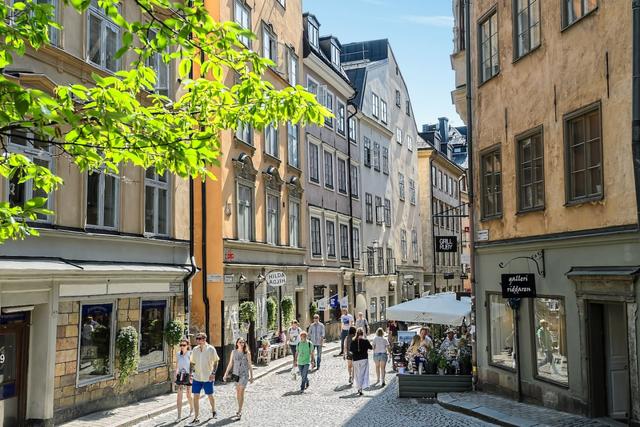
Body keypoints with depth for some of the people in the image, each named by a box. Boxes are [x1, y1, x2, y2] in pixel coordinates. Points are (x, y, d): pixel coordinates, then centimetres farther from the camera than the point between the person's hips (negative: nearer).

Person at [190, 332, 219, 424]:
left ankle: (213, 411, 37)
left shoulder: (211, 349, -8)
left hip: (208, 377, -3)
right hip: (197, 377, 3)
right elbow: (193, 363, 13)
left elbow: (216, 361, -3)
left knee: (210, 396, 10)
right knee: (196, 397, -3)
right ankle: (196, 418, 2)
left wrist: (213, 373, -13)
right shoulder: (195, 349, 4)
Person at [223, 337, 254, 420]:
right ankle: (240, 409, 25)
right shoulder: (234, 352, 3)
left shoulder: (247, 353, -4)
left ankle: (239, 411, -4)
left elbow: (250, 365, 0)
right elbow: (230, 364, 7)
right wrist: (226, 374, 4)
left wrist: (251, 376, 1)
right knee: (237, 392, 11)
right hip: (236, 374, 3)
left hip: (244, 374, -3)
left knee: (241, 393, -8)